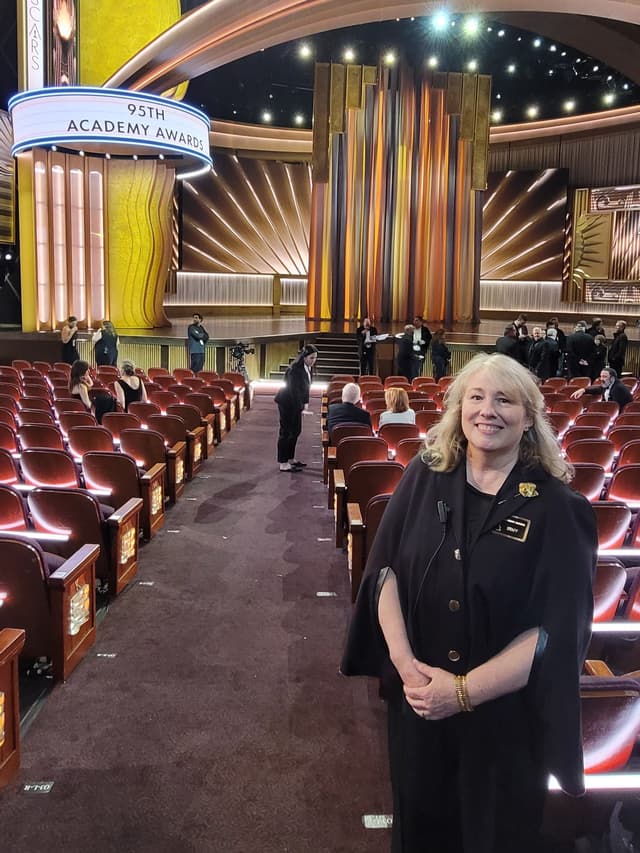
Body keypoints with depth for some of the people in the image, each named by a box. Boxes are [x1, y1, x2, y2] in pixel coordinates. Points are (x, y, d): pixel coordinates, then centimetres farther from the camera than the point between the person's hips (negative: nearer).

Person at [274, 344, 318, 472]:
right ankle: (283, 464, 0)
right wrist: (301, 407, -25)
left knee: (296, 431, 15)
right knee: (286, 432, -5)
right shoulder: (295, 369, -25)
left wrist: (306, 402, 3)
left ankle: (290, 459, 27)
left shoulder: (308, 368, 2)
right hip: (287, 403, -9)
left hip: (295, 403, 9)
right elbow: (294, 390, -25)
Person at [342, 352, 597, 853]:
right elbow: (385, 569, -6)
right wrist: (405, 662, -17)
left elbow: (560, 628, -17)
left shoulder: (558, 509, -14)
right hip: (418, 698, 2)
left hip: (506, 714, -2)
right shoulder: (424, 477, -5)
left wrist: (464, 690, -20)